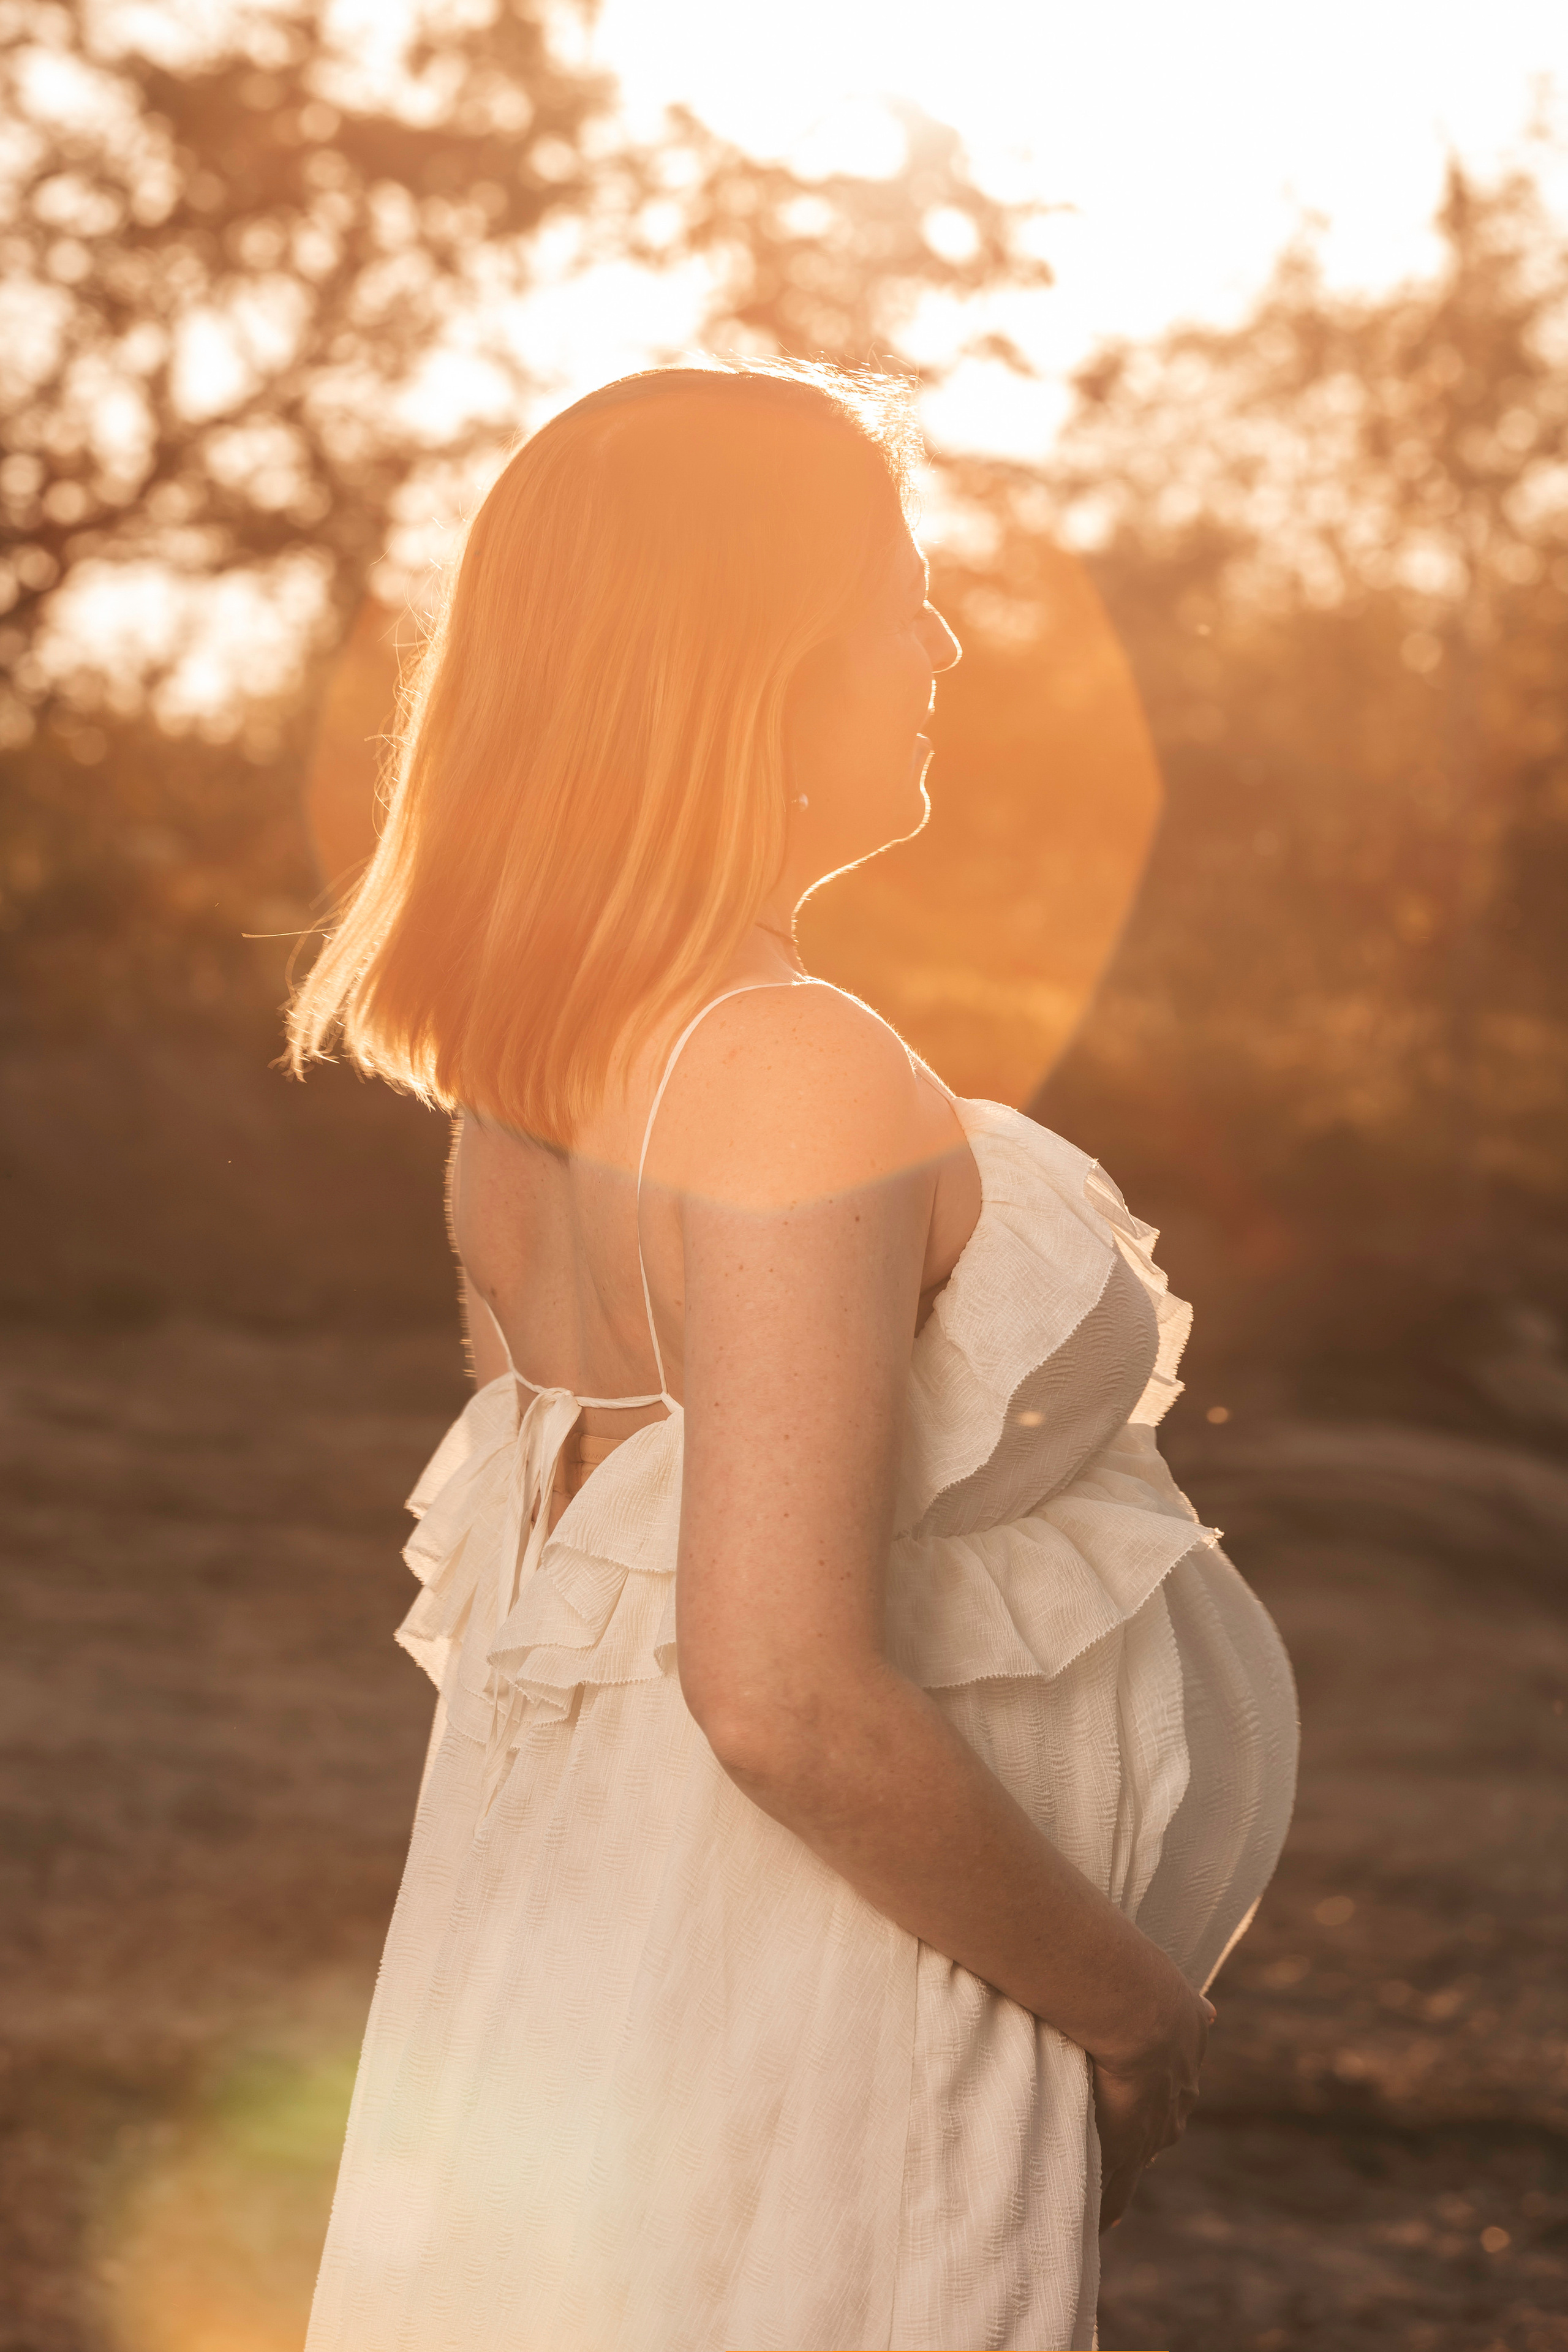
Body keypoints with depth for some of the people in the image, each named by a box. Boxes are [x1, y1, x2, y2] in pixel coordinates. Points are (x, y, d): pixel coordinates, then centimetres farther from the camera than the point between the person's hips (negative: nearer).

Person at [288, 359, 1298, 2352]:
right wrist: (1128, 2002, -14)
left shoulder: (523, 1083, 4)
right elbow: (789, 1699, -29)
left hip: (564, 1997, 8)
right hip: (785, 2095, -8)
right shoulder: (801, 1083, -23)